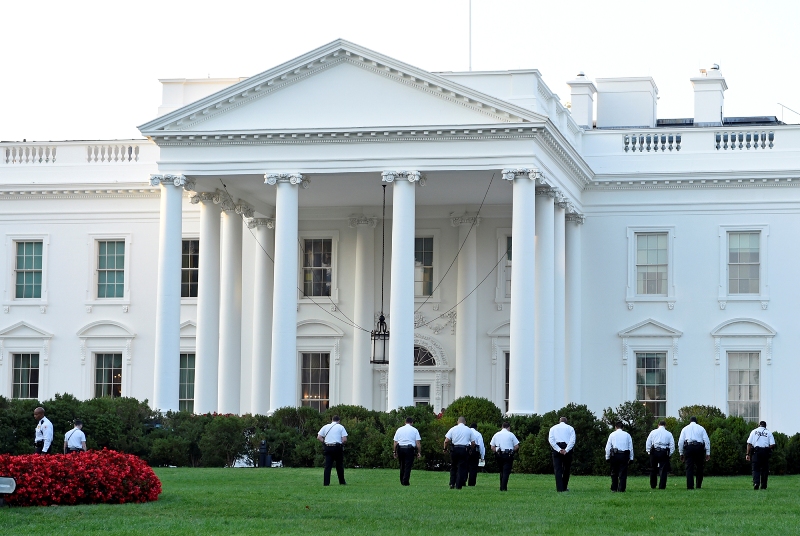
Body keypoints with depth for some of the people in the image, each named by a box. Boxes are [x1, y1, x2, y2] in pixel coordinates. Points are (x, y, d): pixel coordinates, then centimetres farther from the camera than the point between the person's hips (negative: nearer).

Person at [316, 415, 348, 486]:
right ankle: (342, 482, 16)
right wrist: (341, 443, 11)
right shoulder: (340, 427, 3)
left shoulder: (325, 427, 9)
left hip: (327, 447, 2)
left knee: (327, 466, 1)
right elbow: (345, 439, -7)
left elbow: (318, 438, 1)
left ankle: (326, 482, -5)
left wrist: (324, 442, 9)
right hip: (338, 447, -2)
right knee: (339, 465, 10)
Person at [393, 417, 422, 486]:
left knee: (402, 466, 15)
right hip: (410, 449, -3)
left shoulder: (399, 429, 12)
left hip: (400, 449, 3)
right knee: (408, 466, -2)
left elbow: (395, 442, 9)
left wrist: (395, 452, 13)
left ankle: (402, 481, 19)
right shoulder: (414, 430, 5)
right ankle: (405, 482, -8)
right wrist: (419, 452, 2)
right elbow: (418, 442, -2)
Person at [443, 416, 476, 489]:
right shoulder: (469, 430, 6)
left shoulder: (453, 429, 3)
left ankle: (452, 483, 8)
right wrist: (469, 448, 22)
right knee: (461, 467, 4)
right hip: (464, 450, 0)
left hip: (454, 449, 0)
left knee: (453, 467, 15)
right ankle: (458, 485, 0)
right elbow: (473, 443, 4)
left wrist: (445, 448, 12)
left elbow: (446, 441, -3)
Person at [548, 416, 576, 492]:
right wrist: (566, 450, -11)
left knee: (557, 469, -2)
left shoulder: (553, 428, 15)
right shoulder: (570, 428, 12)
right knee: (566, 469, 12)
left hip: (556, 447, 0)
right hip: (567, 448, 0)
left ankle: (560, 488, -12)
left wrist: (559, 450, -9)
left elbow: (551, 440, -1)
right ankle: (564, 487, 14)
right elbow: (572, 440, -4)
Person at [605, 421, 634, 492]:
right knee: (623, 473, 1)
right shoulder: (627, 435, 8)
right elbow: (631, 447, 7)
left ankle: (614, 489, 13)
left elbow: (608, 447, 4)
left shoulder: (612, 434, 6)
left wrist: (607, 457, 9)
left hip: (615, 455, 0)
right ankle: (621, 489, -4)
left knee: (614, 473, 11)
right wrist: (631, 458, 10)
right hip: (624, 455, 0)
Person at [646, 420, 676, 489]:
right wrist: (669, 454, 9)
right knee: (663, 470, 1)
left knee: (653, 470, 12)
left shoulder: (653, 432, 9)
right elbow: (672, 445, 3)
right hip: (664, 452, -1)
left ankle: (652, 486, 18)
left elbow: (648, 443, 7)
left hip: (654, 452, 1)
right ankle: (662, 486, -5)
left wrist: (649, 452, 13)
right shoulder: (669, 434, 7)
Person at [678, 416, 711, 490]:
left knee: (689, 468, -1)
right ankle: (698, 486, 10)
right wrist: (708, 453, 5)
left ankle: (690, 486, -9)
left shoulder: (685, 429, 17)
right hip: (699, 447, 0)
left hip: (688, 447, 0)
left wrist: (681, 453, 13)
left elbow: (680, 441, 10)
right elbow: (706, 440, 6)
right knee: (699, 467, 9)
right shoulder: (701, 428, 15)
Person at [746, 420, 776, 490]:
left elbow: (749, 444, 3)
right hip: (765, 452, 0)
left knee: (755, 469, -3)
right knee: (764, 469, 10)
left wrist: (748, 454, 3)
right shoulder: (768, 432, 8)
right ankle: (763, 485, 12)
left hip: (756, 451, 0)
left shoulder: (754, 431, 10)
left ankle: (756, 483, -24)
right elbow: (773, 445, -2)